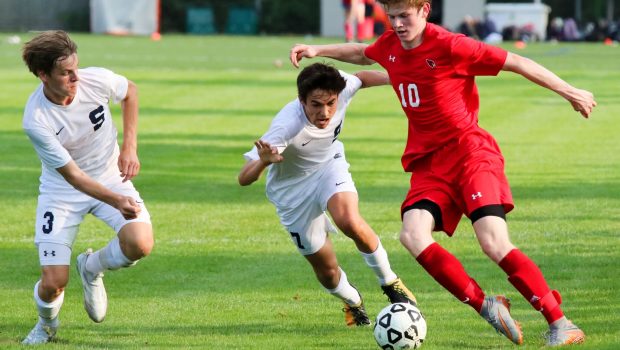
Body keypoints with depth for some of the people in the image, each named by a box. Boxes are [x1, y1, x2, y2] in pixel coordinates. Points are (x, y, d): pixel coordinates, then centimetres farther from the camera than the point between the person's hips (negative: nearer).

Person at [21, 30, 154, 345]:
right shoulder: (36, 120, -28)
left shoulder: (97, 80, -19)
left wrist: (129, 147, -2)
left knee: (139, 245, -24)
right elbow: (71, 174, -25)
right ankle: (46, 324, 28)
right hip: (61, 189, -3)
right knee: (53, 282, -11)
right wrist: (116, 201, -36)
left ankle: (92, 267, 11)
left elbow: (130, 92, 6)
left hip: (110, 176, 3)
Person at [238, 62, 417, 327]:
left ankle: (391, 284, -6)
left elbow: (360, 78, 1)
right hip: (292, 189, -2)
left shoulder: (340, 87, -27)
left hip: (329, 166, 2)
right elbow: (244, 179, -43)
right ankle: (353, 303, 40)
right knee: (327, 271, 4)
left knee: (349, 221, -30)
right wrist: (263, 162, -63)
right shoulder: (287, 126, -40)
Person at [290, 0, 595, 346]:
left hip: (469, 152, -6)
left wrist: (570, 92, -7)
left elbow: (516, 62, -10)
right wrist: (319, 50, 25)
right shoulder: (390, 45, 7)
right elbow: (363, 54, 33)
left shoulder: (449, 46, -14)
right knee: (413, 235, -21)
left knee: (495, 243, -20)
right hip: (429, 162, 6)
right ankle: (486, 305, -7)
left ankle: (559, 323, -8)